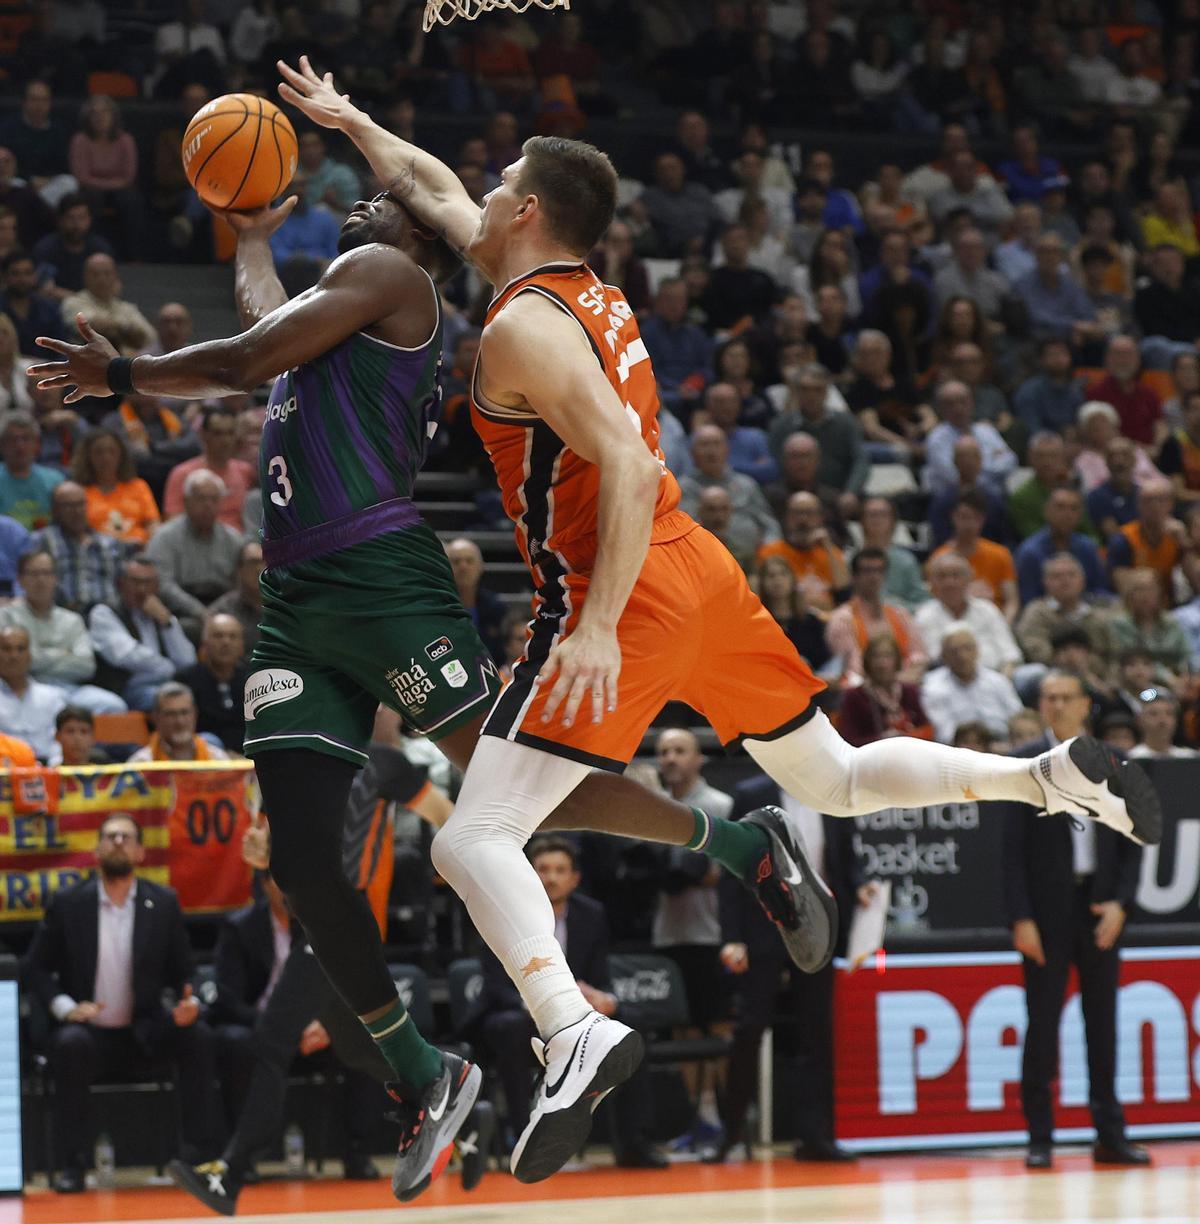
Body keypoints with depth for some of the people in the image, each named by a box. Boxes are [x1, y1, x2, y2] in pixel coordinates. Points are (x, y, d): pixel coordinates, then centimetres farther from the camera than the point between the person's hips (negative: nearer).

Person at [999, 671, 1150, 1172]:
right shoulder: (1023, 764, -1)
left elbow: (1131, 843, 10)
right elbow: (1012, 847, -4)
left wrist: (1120, 903, -4)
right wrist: (1021, 918, -11)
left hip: (1100, 909, 3)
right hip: (1047, 911, -3)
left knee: (1102, 1022, 6)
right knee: (1043, 1025, -1)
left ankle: (1110, 1135, 10)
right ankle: (1039, 1138, 4)